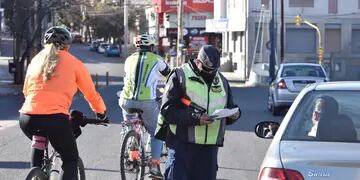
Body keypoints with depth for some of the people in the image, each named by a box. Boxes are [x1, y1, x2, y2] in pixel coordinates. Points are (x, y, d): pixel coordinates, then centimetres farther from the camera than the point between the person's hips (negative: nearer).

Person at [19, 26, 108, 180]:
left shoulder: (36, 60, 19)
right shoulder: (74, 63, 9)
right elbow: (90, 93, 14)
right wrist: (101, 112, 32)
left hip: (27, 117, 4)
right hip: (55, 119, -4)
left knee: (38, 144, 37)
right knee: (71, 160, 14)